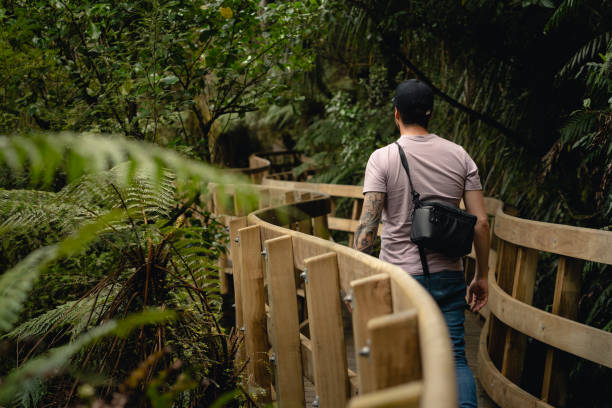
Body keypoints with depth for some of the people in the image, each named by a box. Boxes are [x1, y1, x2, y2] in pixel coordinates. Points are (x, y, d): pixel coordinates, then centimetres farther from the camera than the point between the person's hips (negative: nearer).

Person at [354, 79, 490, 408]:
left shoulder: (383, 158, -6)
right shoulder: (459, 155, 3)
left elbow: (367, 225, -13)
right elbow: (481, 222, 1)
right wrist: (481, 276, 11)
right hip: (449, 278, 2)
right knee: (454, 358, 6)